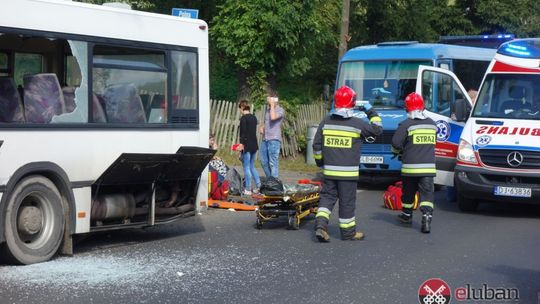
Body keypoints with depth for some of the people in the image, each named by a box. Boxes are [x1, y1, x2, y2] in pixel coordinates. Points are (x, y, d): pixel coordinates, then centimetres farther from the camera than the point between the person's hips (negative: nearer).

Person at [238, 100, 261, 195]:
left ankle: (248, 189, 1)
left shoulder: (243, 118, -12)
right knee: (252, 166, 17)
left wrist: (241, 144, -16)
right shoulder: (254, 118, 12)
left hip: (247, 146, -8)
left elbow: (243, 133, -18)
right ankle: (258, 185, 10)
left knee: (246, 167, -1)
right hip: (254, 145, 8)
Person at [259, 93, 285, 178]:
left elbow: (273, 117, -24)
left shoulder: (280, 110, -4)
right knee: (264, 161, 11)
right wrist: (262, 127, 10)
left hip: (274, 139, -8)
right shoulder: (268, 109, 18)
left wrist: (272, 105, -14)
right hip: (265, 139, 8)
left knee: (273, 163, -9)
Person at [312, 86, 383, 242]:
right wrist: (371, 112, 16)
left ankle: (320, 225, -7)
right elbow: (377, 129, 4)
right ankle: (348, 232, 15)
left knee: (327, 196, 10)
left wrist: (319, 161, 19)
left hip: (329, 170, 3)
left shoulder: (326, 122, 1)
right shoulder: (357, 124, -9)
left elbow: (316, 145, 6)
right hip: (348, 172, -3)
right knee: (347, 201, 5)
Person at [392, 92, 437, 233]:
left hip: (410, 167, -2)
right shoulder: (432, 124, 8)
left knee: (408, 191, 16)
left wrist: (399, 151, 12)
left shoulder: (406, 124, -9)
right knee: (427, 193, 0)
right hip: (428, 167, 2)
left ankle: (406, 215, 32)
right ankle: (427, 217, -17)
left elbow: (396, 144, -10)